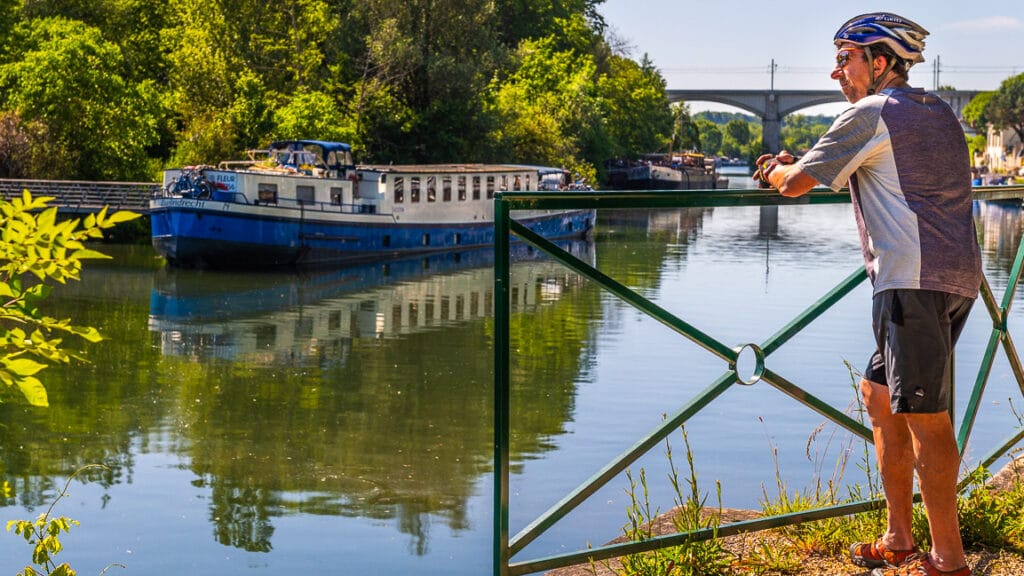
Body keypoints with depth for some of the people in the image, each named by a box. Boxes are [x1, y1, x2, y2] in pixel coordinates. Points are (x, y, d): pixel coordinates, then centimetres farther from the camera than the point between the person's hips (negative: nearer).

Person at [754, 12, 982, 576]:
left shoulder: (871, 114, -5)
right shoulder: (937, 111, 22)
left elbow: (796, 184, -3)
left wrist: (777, 170, 20)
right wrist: (796, 163, 30)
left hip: (913, 280, -10)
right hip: (956, 277, 10)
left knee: (924, 415, -7)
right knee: (879, 391, 16)